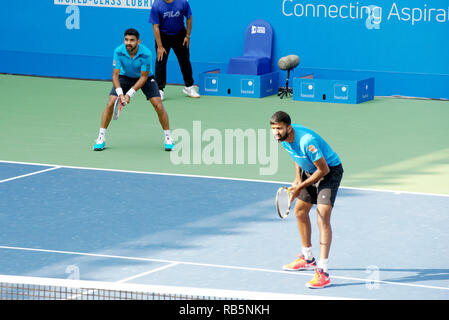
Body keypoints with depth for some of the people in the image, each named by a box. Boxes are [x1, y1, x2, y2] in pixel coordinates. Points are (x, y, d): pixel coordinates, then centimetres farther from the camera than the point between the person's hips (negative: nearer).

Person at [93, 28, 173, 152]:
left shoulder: (146, 54, -32)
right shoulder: (119, 51, -27)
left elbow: (143, 77, -24)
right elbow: (115, 75, -22)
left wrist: (129, 94, -31)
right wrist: (120, 94, -35)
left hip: (145, 78, -1)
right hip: (125, 77, 1)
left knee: (158, 106, -14)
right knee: (110, 103, -15)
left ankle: (167, 138, 4)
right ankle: (101, 138, -4)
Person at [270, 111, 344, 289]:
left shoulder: (307, 141, -35)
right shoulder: (284, 137, -9)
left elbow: (323, 169, -26)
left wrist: (301, 187, -20)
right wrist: (297, 177, 0)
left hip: (330, 171, -9)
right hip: (310, 171, 9)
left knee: (322, 218, -21)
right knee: (300, 211, 19)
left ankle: (323, 272, -25)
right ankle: (307, 259, 38)